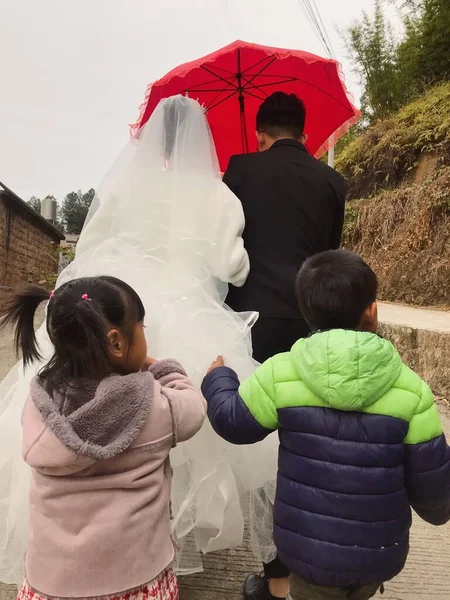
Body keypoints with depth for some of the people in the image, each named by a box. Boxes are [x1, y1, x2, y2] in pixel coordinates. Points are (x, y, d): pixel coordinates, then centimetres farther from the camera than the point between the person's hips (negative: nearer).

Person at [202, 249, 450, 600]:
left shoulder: (280, 375, -19)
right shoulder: (410, 389, -15)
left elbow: (232, 421, -5)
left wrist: (218, 378, 15)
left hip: (309, 549, -1)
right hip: (380, 552, 2)